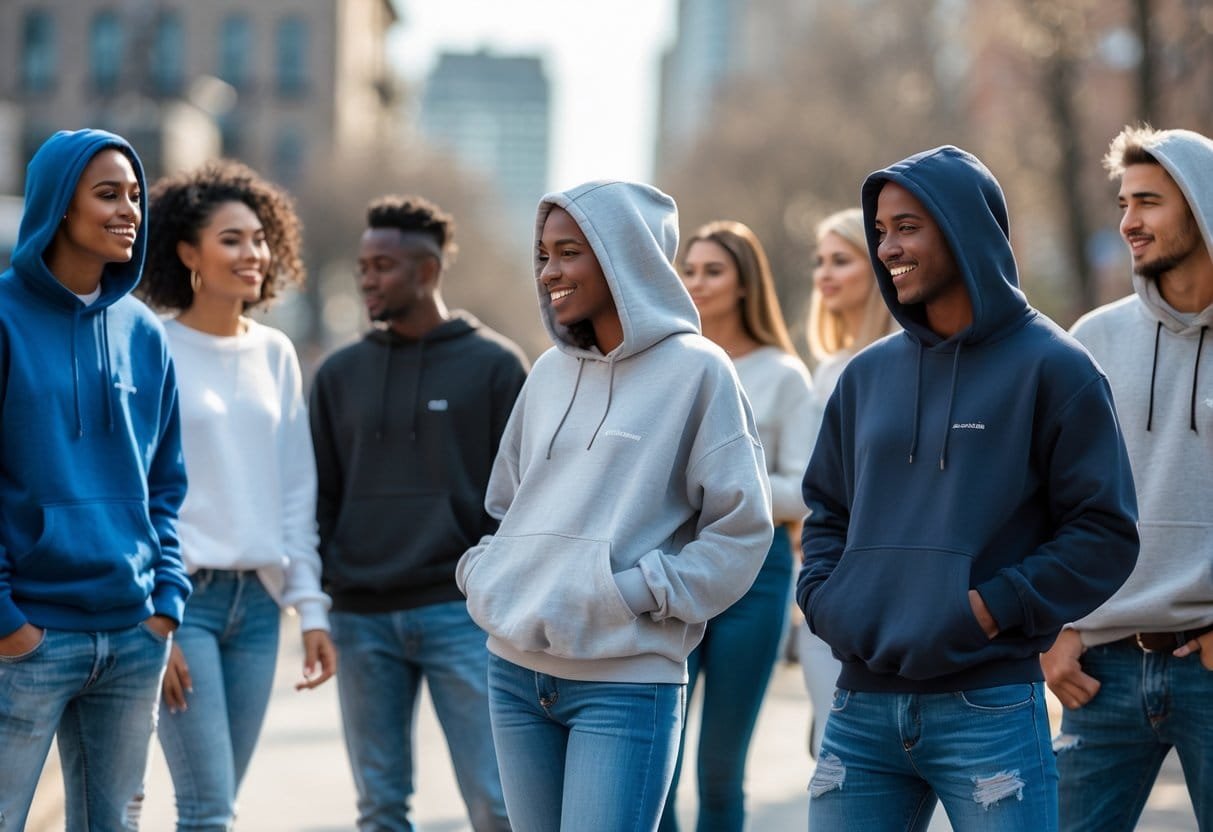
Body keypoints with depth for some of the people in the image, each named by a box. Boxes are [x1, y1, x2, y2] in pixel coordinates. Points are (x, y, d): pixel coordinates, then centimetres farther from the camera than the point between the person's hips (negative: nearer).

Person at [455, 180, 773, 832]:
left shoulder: (695, 370, -5)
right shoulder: (550, 373, 12)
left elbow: (742, 528, -7)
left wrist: (638, 594, -12)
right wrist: (482, 573, 8)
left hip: (627, 683, -6)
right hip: (516, 673, 6)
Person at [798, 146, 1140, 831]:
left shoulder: (1050, 368, -3)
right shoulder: (868, 375, 13)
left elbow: (1107, 534, -6)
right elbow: (827, 510, 23)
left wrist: (992, 610, -13)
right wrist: (824, 598, 4)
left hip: (990, 709, -5)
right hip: (863, 709, 5)